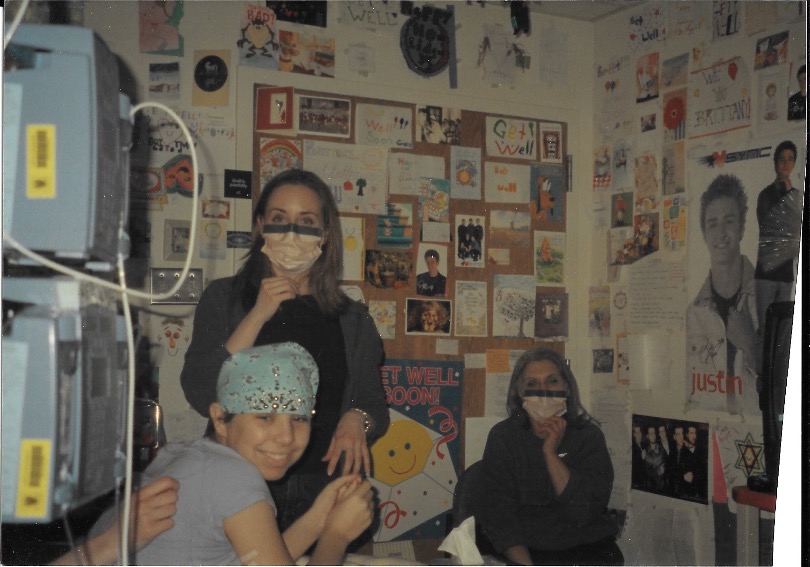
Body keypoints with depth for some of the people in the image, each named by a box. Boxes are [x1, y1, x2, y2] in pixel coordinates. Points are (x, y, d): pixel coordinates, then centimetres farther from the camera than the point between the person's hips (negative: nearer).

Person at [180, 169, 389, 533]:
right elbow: (201, 397, -5)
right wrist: (257, 316, -11)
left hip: (325, 489, 1)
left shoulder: (352, 320, 9)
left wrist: (357, 420, -12)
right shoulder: (223, 298, 6)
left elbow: (375, 407, 11)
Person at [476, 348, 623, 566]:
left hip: (589, 548, 2)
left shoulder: (589, 436, 1)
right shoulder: (502, 437, -1)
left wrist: (551, 453, -16)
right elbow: (498, 513, -8)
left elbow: (585, 511, -10)